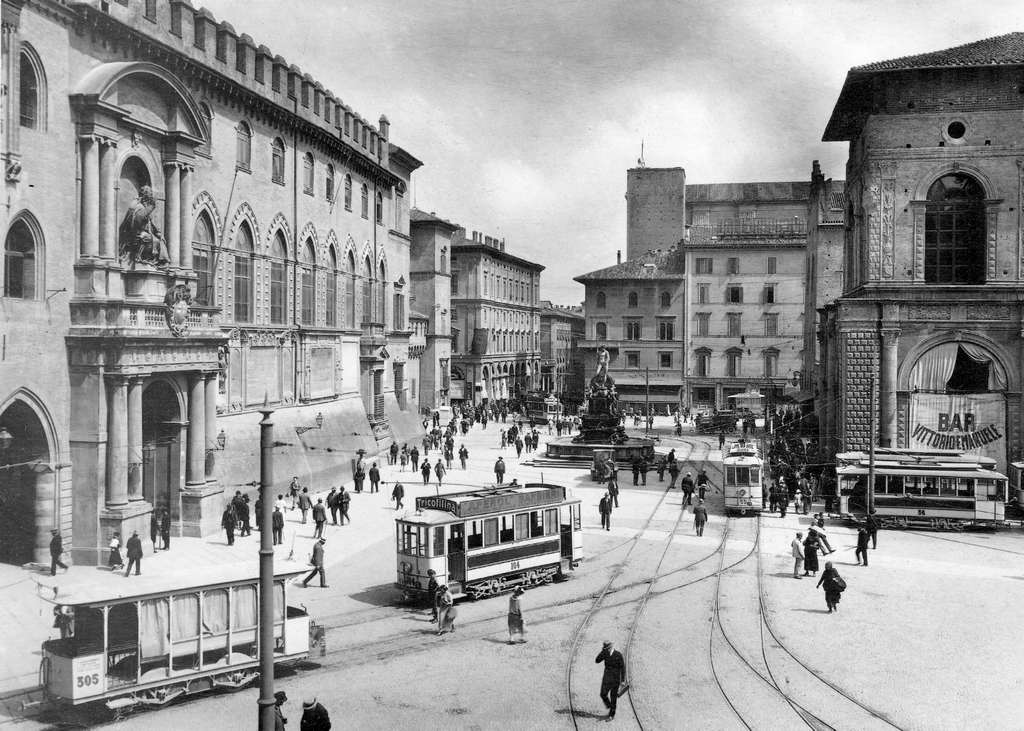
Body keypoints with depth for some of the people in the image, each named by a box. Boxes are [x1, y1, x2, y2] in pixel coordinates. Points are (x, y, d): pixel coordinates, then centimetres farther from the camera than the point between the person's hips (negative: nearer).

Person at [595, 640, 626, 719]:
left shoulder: (618, 655, -11)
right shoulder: (605, 654, 1)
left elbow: (623, 668, -9)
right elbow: (597, 661, -8)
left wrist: (623, 680, -11)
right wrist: (602, 652, -17)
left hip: (615, 679, -4)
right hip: (607, 678, 4)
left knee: (613, 697, 2)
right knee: (603, 695, -4)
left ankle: (612, 714, 12)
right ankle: (610, 708, 22)